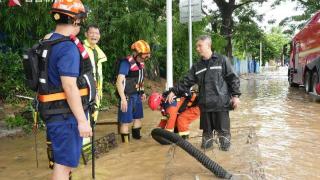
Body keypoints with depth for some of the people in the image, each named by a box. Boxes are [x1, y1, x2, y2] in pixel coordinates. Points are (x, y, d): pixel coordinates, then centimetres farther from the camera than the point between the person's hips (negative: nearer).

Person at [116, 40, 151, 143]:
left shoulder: (140, 63, 6)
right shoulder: (126, 63, -20)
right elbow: (119, 82, -25)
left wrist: (142, 92, 21)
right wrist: (123, 99, -28)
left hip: (137, 95, 9)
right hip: (127, 96, -8)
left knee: (138, 117, 20)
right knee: (126, 121, -3)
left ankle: (137, 136, 39)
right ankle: (126, 142, 9)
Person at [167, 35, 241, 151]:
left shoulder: (222, 61, 0)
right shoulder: (197, 67, 13)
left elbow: (233, 79, -1)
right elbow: (186, 81, 12)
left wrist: (235, 95, -6)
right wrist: (174, 91, 5)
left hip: (221, 103, -4)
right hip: (205, 104, 4)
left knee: (223, 129, 2)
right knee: (206, 129, 12)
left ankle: (225, 148, 17)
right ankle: (205, 146, 25)